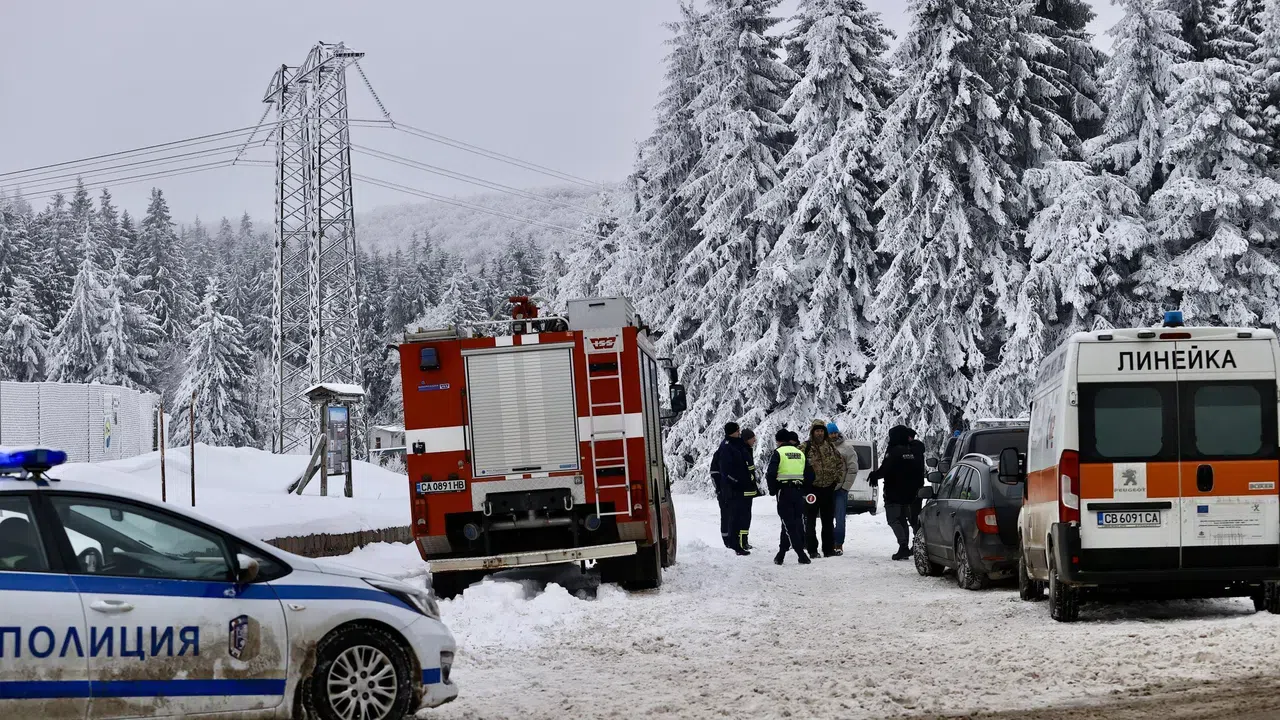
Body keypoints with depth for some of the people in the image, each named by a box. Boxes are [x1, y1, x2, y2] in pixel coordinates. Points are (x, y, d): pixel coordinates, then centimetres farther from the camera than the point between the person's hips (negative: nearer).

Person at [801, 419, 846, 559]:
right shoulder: (806, 447, -8)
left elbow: (840, 462, 17)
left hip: (828, 488, 4)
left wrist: (838, 478, 7)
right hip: (812, 488, -4)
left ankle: (829, 549, 18)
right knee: (810, 520, 1)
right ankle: (812, 550, 6)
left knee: (829, 521, 10)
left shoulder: (831, 447, 8)